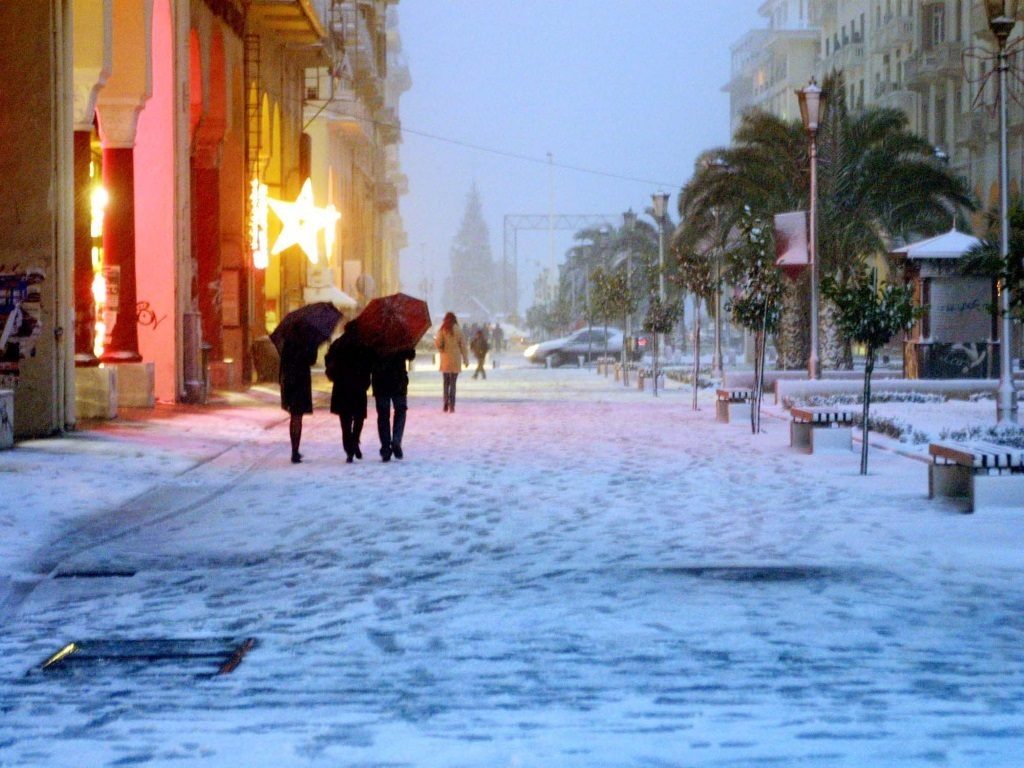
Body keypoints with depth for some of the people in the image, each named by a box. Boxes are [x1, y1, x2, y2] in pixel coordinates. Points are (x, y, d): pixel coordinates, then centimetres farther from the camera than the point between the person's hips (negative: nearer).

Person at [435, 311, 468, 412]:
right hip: (456, 359, 0)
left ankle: (446, 403, -3)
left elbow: (438, 343, -10)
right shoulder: (458, 330, -2)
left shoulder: (442, 330, -2)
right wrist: (466, 359, 5)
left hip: (445, 359, 0)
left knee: (446, 382, 12)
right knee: (453, 383, 4)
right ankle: (452, 405, -2)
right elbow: (463, 345, -1)